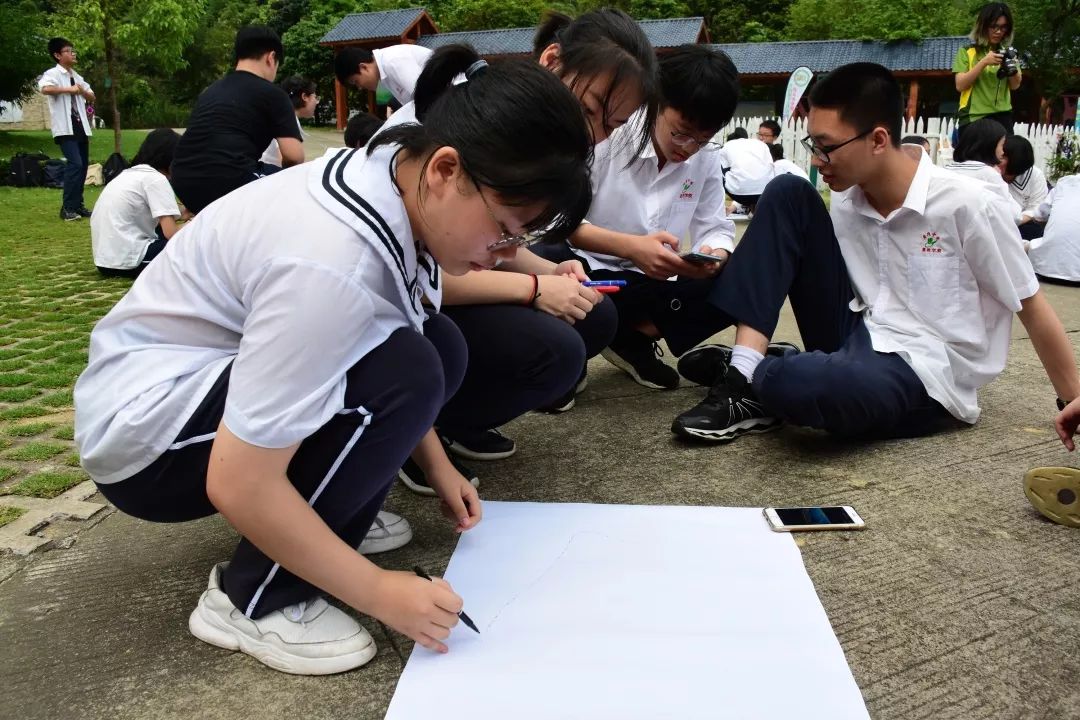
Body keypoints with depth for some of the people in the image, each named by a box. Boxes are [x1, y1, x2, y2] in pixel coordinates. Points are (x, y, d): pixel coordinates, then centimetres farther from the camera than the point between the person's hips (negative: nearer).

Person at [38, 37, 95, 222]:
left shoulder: (77, 76, 19)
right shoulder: (52, 73, -5)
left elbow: (92, 98, 21)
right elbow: (45, 89, -26)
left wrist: (82, 91, 0)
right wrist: (68, 89, -15)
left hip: (81, 127, 8)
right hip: (65, 128, -8)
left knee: (83, 165, 9)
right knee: (75, 164, -17)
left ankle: (78, 204, 19)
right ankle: (67, 208, -13)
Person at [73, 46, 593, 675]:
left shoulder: (396, 178, -8)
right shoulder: (333, 263, -34)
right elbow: (238, 485, -31)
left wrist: (436, 464, 3)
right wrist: (378, 591, -21)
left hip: (220, 366, 8)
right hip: (144, 429, -8)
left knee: (441, 347, -3)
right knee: (407, 372, -27)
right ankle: (253, 599, -11)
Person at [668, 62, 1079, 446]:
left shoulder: (965, 207, -15)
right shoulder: (845, 200, 0)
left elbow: (1032, 307, -6)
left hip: (924, 376, -6)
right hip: (859, 339, 6)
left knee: (796, 383, -42)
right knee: (787, 195, -8)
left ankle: (759, 382, -2)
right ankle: (743, 371, -16)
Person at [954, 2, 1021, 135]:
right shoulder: (967, 51, 2)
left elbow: (1015, 86, 9)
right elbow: (960, 85, -9)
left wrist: (1013, 70, -11)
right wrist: (983, 62, -19)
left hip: (1002, 117, 3)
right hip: (973, 118, -3)